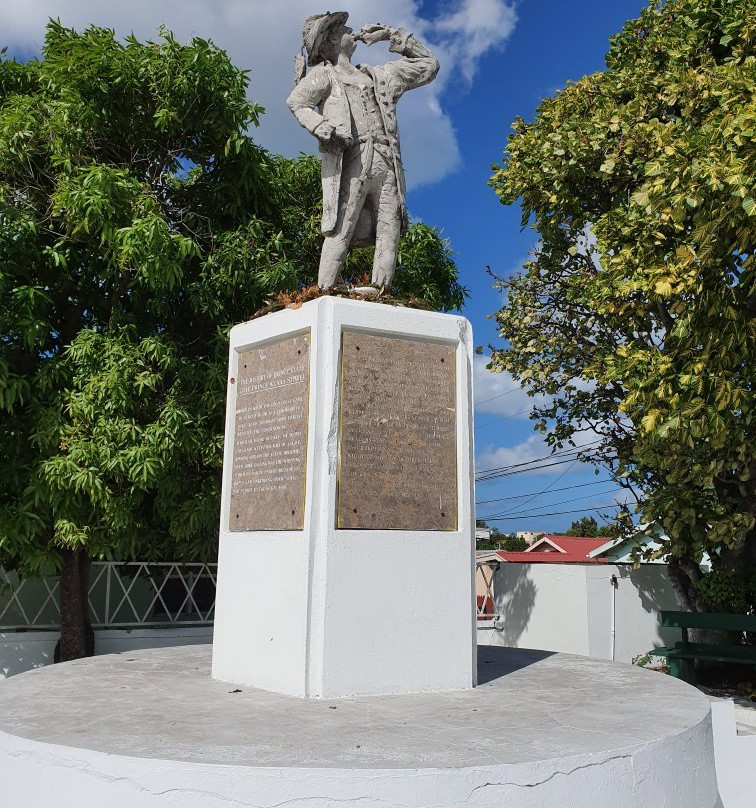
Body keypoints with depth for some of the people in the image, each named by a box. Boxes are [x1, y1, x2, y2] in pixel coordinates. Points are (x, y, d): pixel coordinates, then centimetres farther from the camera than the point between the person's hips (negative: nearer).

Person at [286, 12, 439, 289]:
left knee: (390, 233, -8)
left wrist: (393, 35, 34)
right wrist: (325, 130, -20)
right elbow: (297, 101, -1)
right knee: (341, 231, -17)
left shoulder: (379, 75, 32)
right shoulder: (325, 74, 17)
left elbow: (428, 64, 39)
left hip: (387, 164, 5)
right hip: (352, 160, -5)